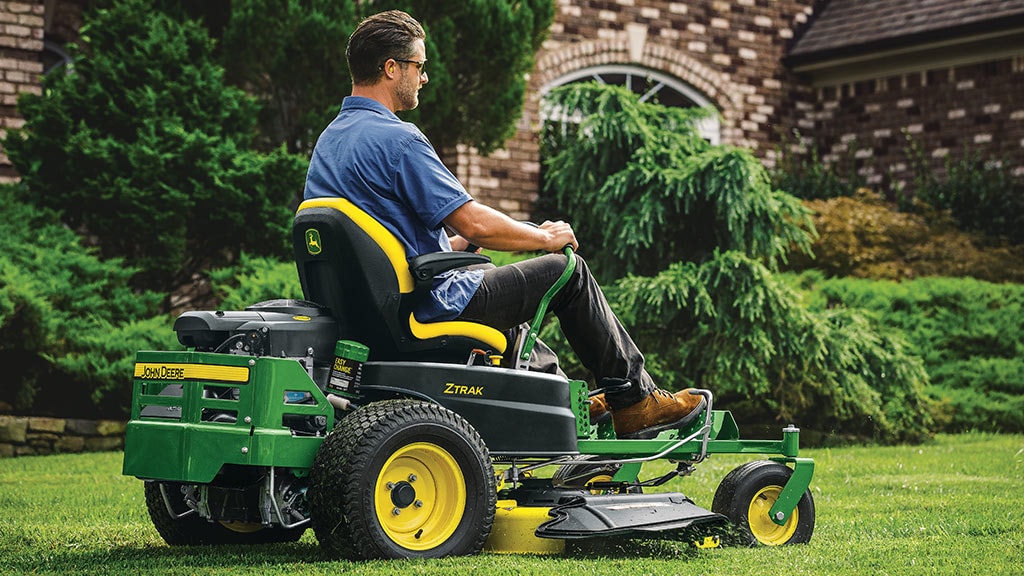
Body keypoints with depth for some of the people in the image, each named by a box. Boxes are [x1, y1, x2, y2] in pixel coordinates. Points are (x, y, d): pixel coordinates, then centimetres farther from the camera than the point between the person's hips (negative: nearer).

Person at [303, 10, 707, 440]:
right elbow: (474, 222, -22)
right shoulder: (395, 138, -22)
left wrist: (457, 243, 19)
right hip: (431, 304, -10)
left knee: (493, 276, 34)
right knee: (567, 271, 4)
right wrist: (546, 237, -6)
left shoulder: (329, 140, 9)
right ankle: (634, 401, 15)